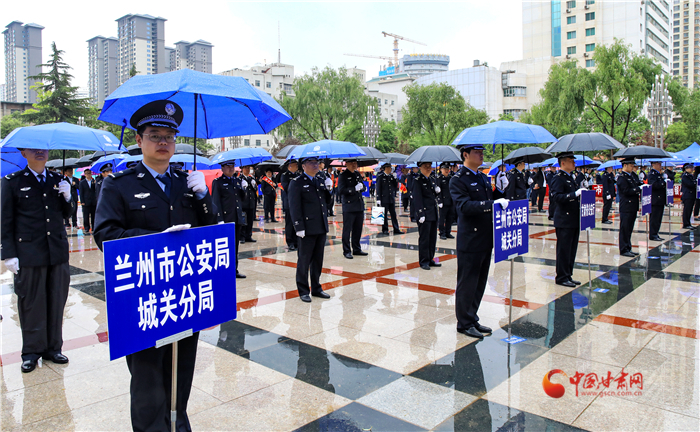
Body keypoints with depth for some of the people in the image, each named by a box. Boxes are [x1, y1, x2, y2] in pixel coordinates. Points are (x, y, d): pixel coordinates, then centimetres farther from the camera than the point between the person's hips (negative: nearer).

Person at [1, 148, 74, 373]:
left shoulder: (58, 180, 11)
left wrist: (67, 197, -7)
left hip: (57, 252, 3)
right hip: (28, 253, -3)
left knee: (56, 302, 9)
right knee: (31, 303, 5)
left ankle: (53, 348, 22)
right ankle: (32, 351, 19)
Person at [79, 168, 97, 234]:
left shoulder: (94, 181, 11)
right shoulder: (82, 182, 6)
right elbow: (81, 193, 2)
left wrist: (95, 183, -12)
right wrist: (82, 202, -6)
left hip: (94, 202, 2)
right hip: (86, 202, -2)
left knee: (94, 216, 4)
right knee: (86, 216, -1)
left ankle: (94, 228, 11)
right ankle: (86, 229, 5)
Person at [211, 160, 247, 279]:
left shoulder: (238, 181, 15)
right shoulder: (217, 182, -2)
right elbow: (216, 202, -8)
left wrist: (244, 188, -3)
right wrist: (220, 219, -15)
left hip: (237, 219, 6)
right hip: (225, 219, -6)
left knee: (235, 246, 12)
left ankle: (234, 270, 20)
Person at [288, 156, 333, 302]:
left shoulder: (320, 181, 14)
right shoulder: (296, 183, -7)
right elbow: (294, 207, -11)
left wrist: (328, 189, 2)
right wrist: (299, 228, -17)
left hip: (321, 228, 7)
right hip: (307, 229, -7)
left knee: (318, 260, 15)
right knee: (304, 260, 3)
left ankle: (316, 288, 27)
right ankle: (303, 291, 15)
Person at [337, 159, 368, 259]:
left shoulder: (358, 174, 14)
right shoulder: (343, 175, -6)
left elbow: (364, 187, 18)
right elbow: (341, 190, -16)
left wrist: (361, 187, -5)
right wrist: (354, 189, -21)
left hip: (359, 206, 7)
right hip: (349, 207, -7)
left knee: (358, 229, 13)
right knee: (347, 229, -2)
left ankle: (356, 249, 24)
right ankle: (347, 251, 6)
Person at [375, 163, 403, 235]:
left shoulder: (391, 176, 10)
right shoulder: (380, 176, -5)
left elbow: (395, 186, 12)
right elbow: (378, 188, -7)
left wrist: (395, 179, -5)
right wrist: (378, 199, -12)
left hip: (392, 199, 5)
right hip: (384, 199, -5)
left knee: (393, 214, 7)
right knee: (384, 215, 2)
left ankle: (396, 229, 12)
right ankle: (385, 230, 11)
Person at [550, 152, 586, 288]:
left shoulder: (571, 177, 17)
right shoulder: (558, 178, -12)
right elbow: (557, 197, -23)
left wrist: (581, 192, 10)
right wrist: (575, 194, -26)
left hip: (574, 220, 9)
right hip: (564, 220, -9)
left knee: (572, 249, 14)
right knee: (564, 250, -2)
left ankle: (568, 276, 23)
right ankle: (561, 277, 7)